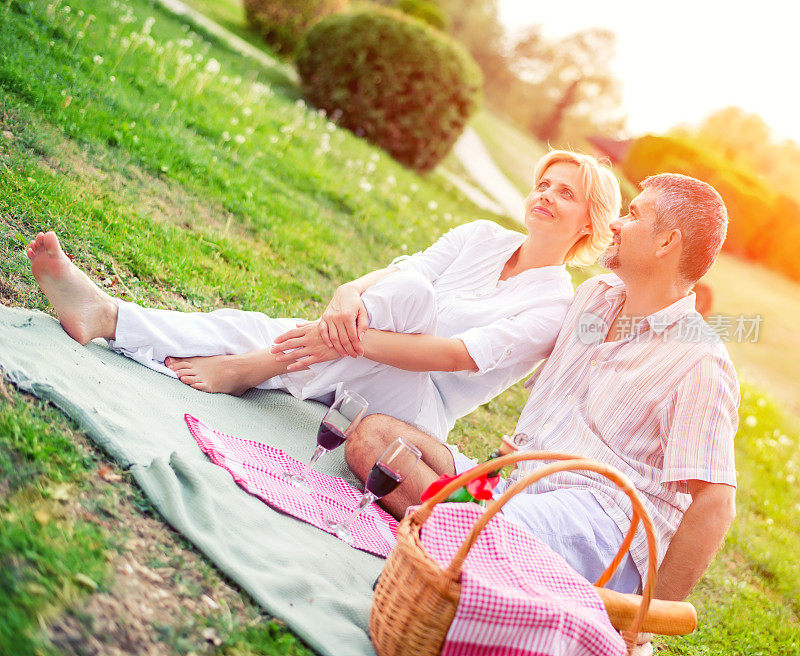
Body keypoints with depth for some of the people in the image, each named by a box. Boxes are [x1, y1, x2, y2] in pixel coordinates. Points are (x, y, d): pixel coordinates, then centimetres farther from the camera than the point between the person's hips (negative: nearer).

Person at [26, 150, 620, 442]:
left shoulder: (558, 306, -7)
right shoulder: (481, 237, 11)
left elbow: (463, 355, -22)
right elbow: (392, 270, -4)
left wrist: (352, 341, -34)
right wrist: (350, 299, -29)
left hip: (419, 410, -5)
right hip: (366, 370, 5)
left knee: (407, 291, -33)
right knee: (257, 326, -22)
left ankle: (244, 371, -29)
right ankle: (106, 316, -28)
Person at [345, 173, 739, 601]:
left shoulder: (701, 366, -6)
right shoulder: (596, 294, 18)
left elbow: (715, 505, -12)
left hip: (602, 514, -9)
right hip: (515, 492, 9)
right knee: (371, 436, -13)